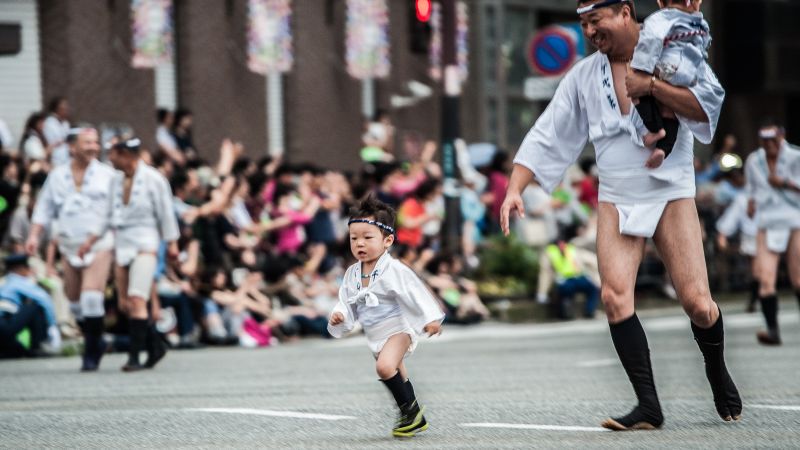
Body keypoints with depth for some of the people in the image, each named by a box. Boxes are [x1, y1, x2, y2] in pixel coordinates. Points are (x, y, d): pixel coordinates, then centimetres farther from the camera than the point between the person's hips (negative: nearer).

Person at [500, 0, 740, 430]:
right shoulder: (584, 76, 7)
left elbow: (710, 104, -15)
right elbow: (545, 137, 6)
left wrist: (650, 85, -20)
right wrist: (514, 189, -4)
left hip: (671, 196, -3)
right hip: (616, 201, 3)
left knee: (697, 303, -8)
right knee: (614, 295, -16)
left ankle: (718, 375, 23)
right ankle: (648, 406, -13)